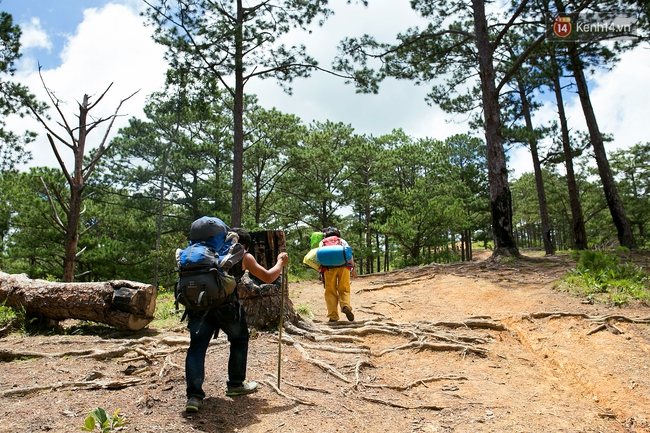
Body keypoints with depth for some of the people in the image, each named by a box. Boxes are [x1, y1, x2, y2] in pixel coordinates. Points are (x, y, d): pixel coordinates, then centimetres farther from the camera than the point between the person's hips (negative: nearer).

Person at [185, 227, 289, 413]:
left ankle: (194, 395, -1)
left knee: (197, 346, 8)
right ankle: (235, 384, 28)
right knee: (239, 339, 19)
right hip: (226, 303, -3)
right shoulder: (244, 256, 14)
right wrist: (281, 262, 35)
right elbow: (268, 277, 19)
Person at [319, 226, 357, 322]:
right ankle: (346, 306, -20)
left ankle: (333, 316, 1)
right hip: (343, 266, 0)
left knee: (330, 292, 6)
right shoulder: (342, 241, 26)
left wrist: (321, 271, 12)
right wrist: (353, 268, 12)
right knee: (344, 289, 8)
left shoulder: (322, 243, 26)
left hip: (328, 268, 0)